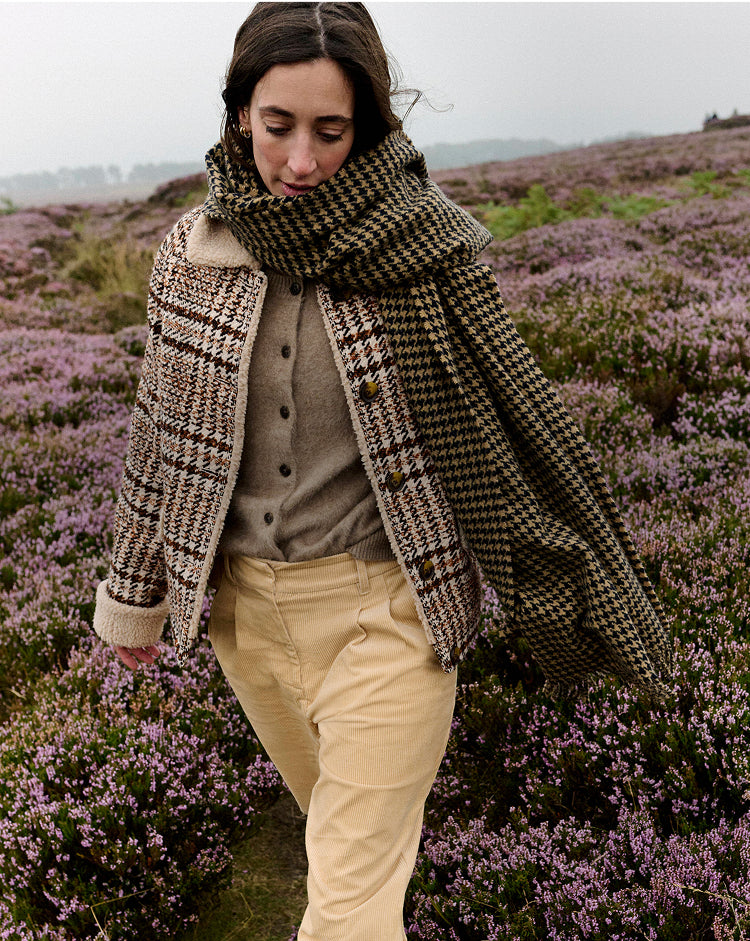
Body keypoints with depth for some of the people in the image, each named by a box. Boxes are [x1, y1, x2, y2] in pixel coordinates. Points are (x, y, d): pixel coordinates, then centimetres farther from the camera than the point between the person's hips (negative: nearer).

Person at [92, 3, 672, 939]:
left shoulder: (421, 248, -11)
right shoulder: (191, 253, -1)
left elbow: (513, 414, -4)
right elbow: (163, 430, 8)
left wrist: (588, 591, 3)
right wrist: (136, 594, 15)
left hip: (386, 606, -4)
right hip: (244, 604, 4)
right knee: (336, 820, 27)